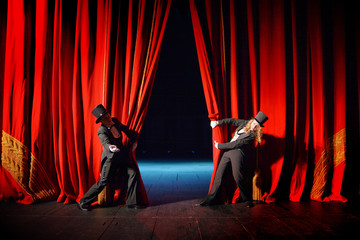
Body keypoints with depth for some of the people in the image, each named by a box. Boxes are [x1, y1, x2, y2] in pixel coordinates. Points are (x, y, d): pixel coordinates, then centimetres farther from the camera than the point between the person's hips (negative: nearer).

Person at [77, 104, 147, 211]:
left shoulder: (115, 121, -2)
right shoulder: (102, 131, -20)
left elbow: (124, 128, 17)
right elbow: (106, 143, -38)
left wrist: (133, 140, 19)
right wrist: (110, 148, -60)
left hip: (122, 155, 6)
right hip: (110, 158, -6)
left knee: (133, 173, -6)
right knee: (103, 181, -5)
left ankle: (132, 202, 4)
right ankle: (83, 203, 12)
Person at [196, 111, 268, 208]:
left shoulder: (252, 136, -10)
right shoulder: (244, 123, 11)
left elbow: (235, 144, -12)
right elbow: (232, 121, 25)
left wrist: (219, 146, -6)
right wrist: (218, 122, 17)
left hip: (238, 153, -7)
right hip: (228, 151, 7)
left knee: (238, 177, -16)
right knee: (218, 175, 3)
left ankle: (248, 200, 8)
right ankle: (209, 200, 8)